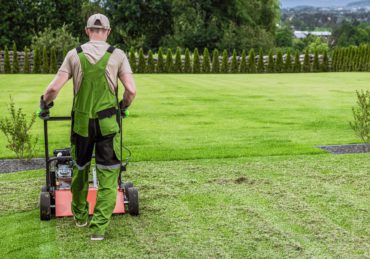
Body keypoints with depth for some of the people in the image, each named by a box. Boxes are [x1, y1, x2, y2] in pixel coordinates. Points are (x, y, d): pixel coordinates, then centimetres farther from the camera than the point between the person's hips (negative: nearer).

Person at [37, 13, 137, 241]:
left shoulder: (75, 54, 1)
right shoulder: (117, 55, -1)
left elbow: (54, 88, -4)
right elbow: (131, 90, -7)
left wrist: (45, 104, 16)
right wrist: (124, 107, 13)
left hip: (81, 122, 2)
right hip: (108, 122, -2)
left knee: (79, 169, 21)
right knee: (108, 175, 5)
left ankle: (80, 215, 37)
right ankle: (99, 226, 0)